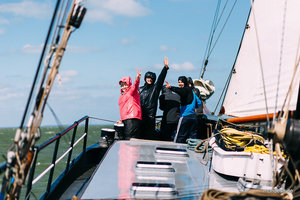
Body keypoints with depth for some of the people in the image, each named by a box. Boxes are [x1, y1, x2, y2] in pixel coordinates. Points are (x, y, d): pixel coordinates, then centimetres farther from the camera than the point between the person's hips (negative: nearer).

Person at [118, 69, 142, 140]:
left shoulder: (131, 91, 1)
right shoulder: (122, 95, 26)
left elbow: (135, 86, -23)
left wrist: (137, 79, -44)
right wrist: (122, 120, 26)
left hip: (132, 118, -9)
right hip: (125, 119, 9)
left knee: (129, 139, -16)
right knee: (125, 138, 7)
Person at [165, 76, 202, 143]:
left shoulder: (185, 90, -7)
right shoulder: (191, 91, 18)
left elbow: (180, 90, -32)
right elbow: (199, 103, 23)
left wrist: (171, 87, -46)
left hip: (185, 117, -8)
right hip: (193, 116, 8)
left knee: (179, 137, -5)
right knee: (193, 136, 9)